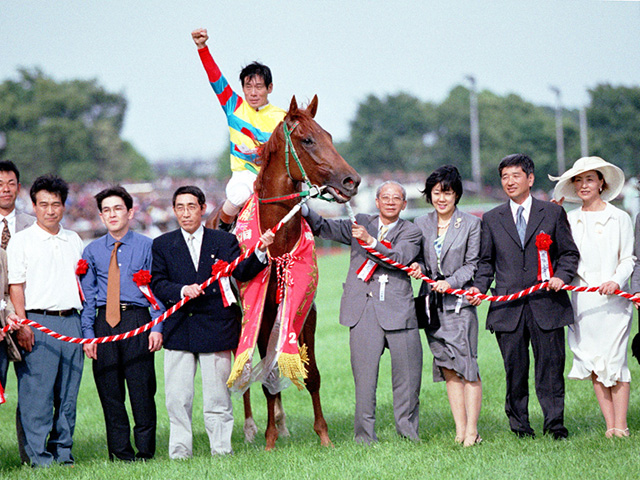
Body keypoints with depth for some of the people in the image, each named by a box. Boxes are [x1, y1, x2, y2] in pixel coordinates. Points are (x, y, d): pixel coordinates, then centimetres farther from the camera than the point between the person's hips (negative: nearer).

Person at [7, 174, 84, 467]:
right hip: (38, 323, -5)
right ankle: (38, 455, -2)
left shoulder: (74, 241, 18)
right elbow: (15, 285, -2)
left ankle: (62, 451, 13)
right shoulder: (22, 240, 2)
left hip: (71, 322, 5)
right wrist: (22, 324, -12)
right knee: (37, 392, -6)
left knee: (68, 393, 6)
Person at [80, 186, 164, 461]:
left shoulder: (147, 247, 5)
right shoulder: (92, 251, 12)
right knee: (110, 391, 4)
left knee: (142, 388, -4)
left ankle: (145, 451, 6)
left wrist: (157, 327, -7)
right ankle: (120, 452, 12)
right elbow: (87, 296, 11)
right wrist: (88, 333, 2)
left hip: (137, 320, -3)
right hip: (104, 323, 3)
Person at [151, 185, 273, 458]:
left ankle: (221, 451, 11)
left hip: (216, 329, -1)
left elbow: (242, 273, -5)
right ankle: (179, 453, 11)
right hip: (179, 331, 1)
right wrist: (182, 290, -18)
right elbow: (157, 284, 1)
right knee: (177, 399, 4)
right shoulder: (162, 245, 9)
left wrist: (260, 251, -23)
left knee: (217, 398, 3)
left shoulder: (224, 241, 7)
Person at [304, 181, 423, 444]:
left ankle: (408, 431, 17)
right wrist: (304, 209, -8)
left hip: (399, 310, 0)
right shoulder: (360, 223, 15)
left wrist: (370, 241, -22)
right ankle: (364, 435, 4)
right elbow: (323, 227, 10)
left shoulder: (411, 232, 9)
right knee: (364, 377, -2)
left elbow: (400, 258, -10)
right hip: (364, 309, 0)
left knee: (408, 375, 3)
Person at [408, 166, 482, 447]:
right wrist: (417, 268, -7)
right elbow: (418, 258, 16)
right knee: (448, 369, 5)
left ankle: (471, 431, -5)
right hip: (432, 304, 4)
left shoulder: (471, 224, 0)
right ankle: (460, 430, 8)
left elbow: (472, 264, -1)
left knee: (466, 364, -9)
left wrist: (450, 282, -15)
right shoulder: (420, 225, 11)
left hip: (459, 301, -4)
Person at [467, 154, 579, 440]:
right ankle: (519, 425, 12)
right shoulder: (492, 219, 13)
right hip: (508, 307, 1)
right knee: (514, 368, 3)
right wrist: (479, 287, -3)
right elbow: (486, 262, 15)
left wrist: (562, 276, -9)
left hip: (547, 304, -1)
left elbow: (569, 253, 10)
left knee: (550, 365, -2)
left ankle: (554, 424, 4)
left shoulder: (553, 213, 9)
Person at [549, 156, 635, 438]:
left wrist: (616, 281, -16)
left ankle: (621, 426, -3)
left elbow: (628, 259, 3)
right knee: (593, 362, 2)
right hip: (581, 299, 3)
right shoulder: (569, 220, 13)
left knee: (614, 361, -7)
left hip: (612, 298, -3)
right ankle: (610, 425, 7)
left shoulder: (619, 218, 5)